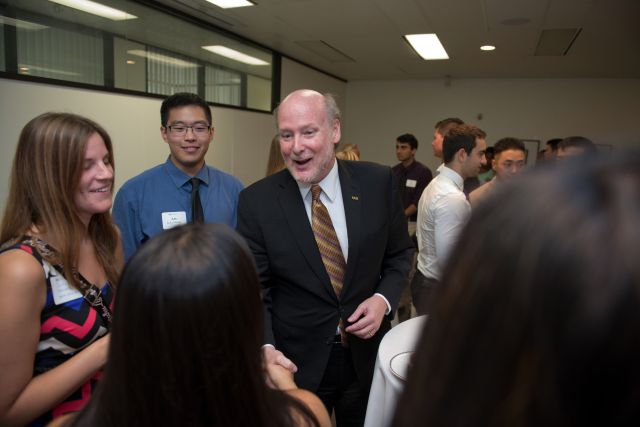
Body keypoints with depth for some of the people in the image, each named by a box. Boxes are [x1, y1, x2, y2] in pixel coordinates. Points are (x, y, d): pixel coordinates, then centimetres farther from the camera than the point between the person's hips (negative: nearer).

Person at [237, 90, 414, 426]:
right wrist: (266, 347, -23)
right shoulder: (256, 201, -12)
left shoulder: (378, 182, -9)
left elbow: (399, 254, 3)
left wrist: (384, 299, -13)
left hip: (367, 353, 2)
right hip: (296, 361, -2)